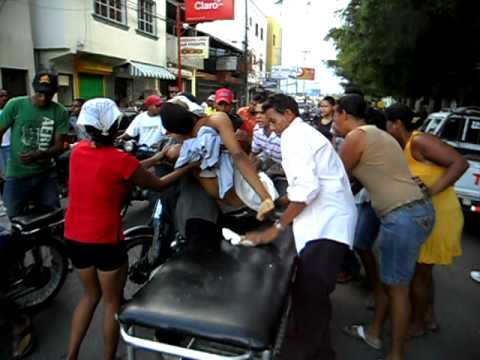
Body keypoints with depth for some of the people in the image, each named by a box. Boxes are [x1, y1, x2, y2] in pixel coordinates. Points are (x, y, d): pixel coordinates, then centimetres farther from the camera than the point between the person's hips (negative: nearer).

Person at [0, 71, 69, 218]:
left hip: (46, 174, 1)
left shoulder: (60, 112, -7)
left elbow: (59, 146, -8)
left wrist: (38, 155, -26)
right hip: (17, 175, -1)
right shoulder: (15, 105, -8)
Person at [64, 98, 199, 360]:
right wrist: (189, 167, 6)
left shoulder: (79, 149, -1)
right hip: (105, 240, -6)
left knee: (90, 294, 25)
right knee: (112, 300, 15)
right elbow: (158, 185, -6)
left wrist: (157, 158, 13)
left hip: (74, 236, 7)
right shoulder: (120, 159, -19)